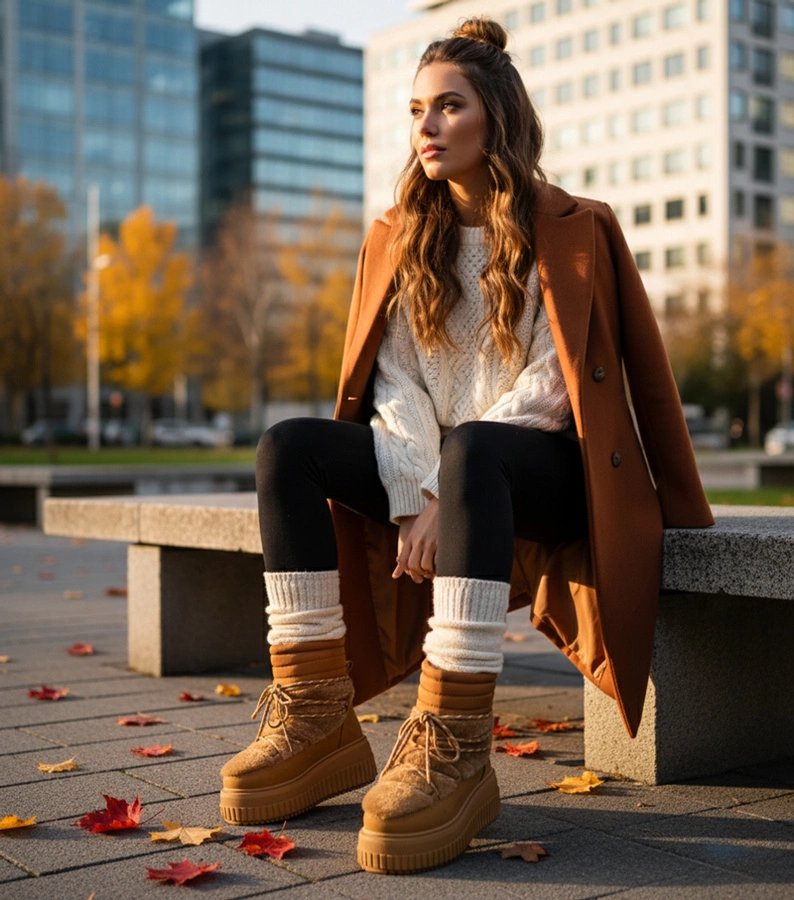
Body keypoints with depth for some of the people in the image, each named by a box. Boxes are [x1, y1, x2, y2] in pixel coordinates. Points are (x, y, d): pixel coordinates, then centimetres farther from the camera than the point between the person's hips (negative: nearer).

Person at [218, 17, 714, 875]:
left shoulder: (572, 233, -1)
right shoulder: (398, 240, 11)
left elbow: (548, 386, -11)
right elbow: (395, 386, 1)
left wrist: (445, 486, -20)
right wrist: (414, 498, -16)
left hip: (550, 470, -5)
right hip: (432, 468, 5)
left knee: (471, 453, -39)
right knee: (289, 449, -19)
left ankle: (454, 744, -42)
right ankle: (317, 718, -24)